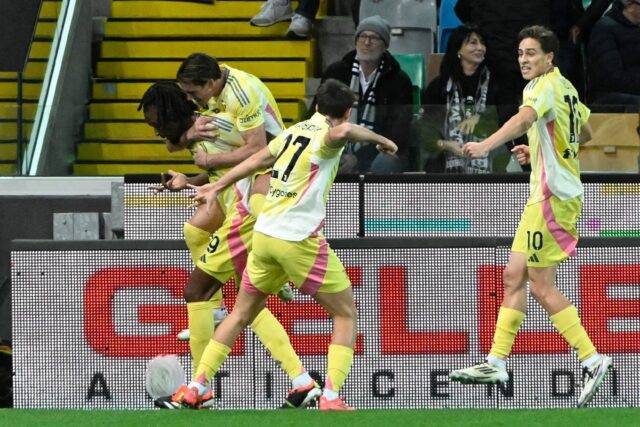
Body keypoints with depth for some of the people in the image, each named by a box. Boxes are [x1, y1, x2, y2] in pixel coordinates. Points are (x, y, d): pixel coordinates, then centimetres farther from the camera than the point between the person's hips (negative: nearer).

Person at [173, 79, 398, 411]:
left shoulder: (296, 130, 16)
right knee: (345, 314, 5)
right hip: (299, 238, -7)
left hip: (264, 233, 7)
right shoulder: (327, 135, -6)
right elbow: (342, 131, -32)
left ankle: (195, 388, 17)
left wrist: (217, 187, 39)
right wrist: (378, 138, -16)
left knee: (241, 314, 21)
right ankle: (331, 397, -8)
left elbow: (256, 160, 28)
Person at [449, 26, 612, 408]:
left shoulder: (545, 86, -14)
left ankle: (593, 359, -5)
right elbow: (585, 132, 29)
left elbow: (524, 119, -35)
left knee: (541, 284, -7)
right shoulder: (565, 87, 15)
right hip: (549, 194, 10)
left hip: (554, 196, -10)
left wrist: (487, 145, -51)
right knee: (514, 277, 9)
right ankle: (497, 362, 11)